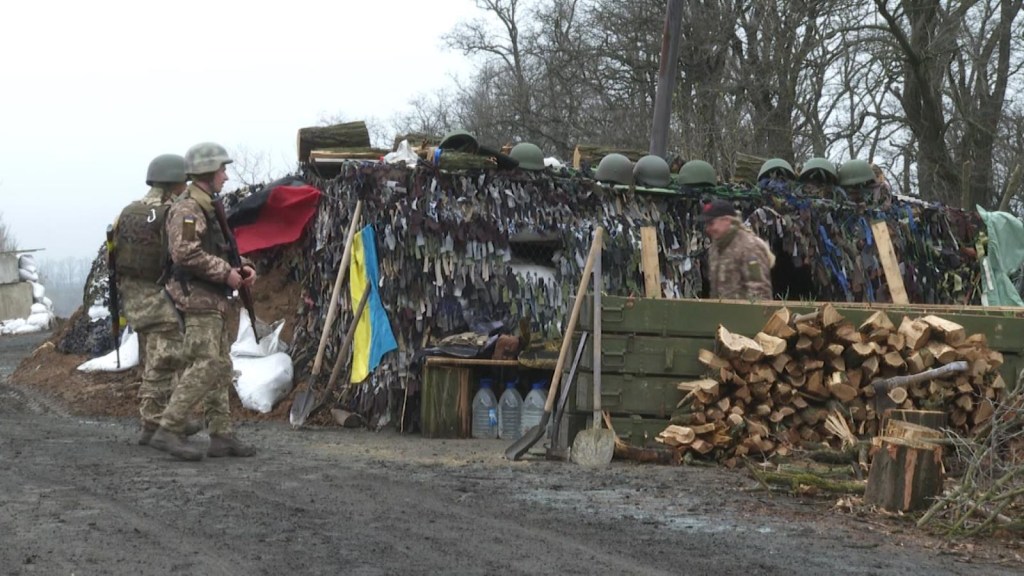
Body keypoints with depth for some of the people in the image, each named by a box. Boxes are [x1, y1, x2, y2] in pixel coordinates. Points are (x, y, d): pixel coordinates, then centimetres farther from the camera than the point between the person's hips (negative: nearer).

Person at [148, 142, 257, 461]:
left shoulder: (208, 208, 21)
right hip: (198, 299, -11)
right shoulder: (187, 209, -12)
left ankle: (222, 435, 12)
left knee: (221, 368, 10)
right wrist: (225, 272, -18)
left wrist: (241, 267, 8)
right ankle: (169, 430, -14)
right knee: (205, 365, -15)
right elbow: (186, 253, -24)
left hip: (214, 301, 11)